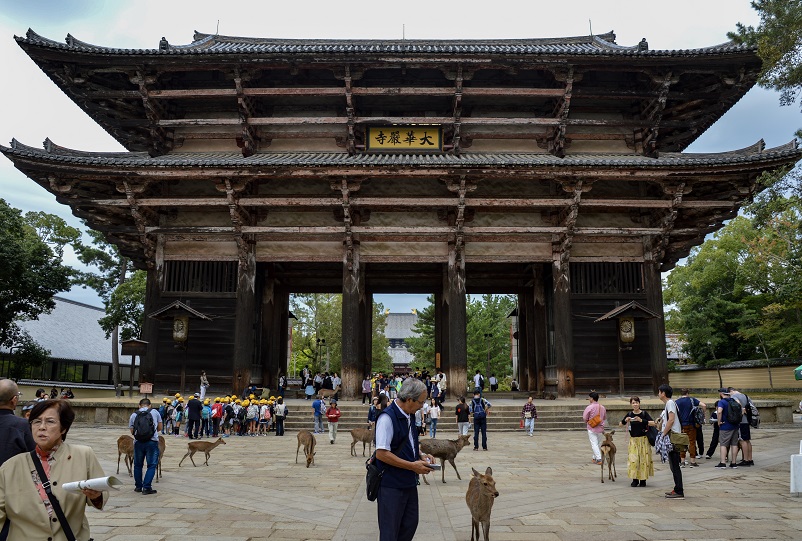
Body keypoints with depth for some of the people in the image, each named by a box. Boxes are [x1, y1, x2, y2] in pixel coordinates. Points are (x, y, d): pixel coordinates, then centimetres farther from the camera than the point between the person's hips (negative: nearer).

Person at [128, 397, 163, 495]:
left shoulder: (133, 415, 9)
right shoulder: (155, 412, 7)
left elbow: (132, 431, 10)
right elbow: (160, 428, 14)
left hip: (138, 442, 2)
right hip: (152, 441, -2)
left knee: (138, 465, 17)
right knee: (152, 465, 4)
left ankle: (138, 486, 25)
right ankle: (146, 487, -1)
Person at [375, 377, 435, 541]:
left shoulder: (408, 416, 8)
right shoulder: (387, 417, -21)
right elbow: (381, 454, -25)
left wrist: (421, 455, 3)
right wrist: (412, 466, -21)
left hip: (409, 483, 9)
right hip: (392, 485, -9)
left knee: (410, 525, 17)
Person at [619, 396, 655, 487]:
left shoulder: (644, 413, -4)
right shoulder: (629, 414, 4)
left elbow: (653, 423, -16)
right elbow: (620, 424, 9)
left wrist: (641, 420, -24)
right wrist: (626, 420, -10)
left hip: (643, 439, -2)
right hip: (633, 440, 2)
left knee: (643, 459, 1)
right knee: (633, 459, -3)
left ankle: (643, 479, 11)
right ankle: (635, 479, 7)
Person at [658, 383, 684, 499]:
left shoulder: (670, 403, -11)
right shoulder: (667, 404, 19)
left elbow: (671, 420, -21)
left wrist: (663, 434, -18)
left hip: (673, 437, -10)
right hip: (671, 439, 10)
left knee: (675, 465, -7)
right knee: (674, 466, 14)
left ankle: (679, 492, -4)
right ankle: (677, 489, 21)